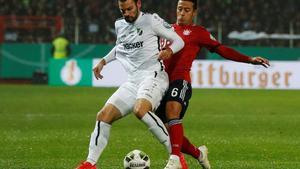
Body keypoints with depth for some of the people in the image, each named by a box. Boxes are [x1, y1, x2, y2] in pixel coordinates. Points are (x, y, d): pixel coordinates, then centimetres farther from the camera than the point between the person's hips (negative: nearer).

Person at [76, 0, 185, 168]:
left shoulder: (151, 20, -3)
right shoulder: (119, 25, 17)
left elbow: (179, 40, -1)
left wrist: (169, 51, -21)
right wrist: (103, 62, 26)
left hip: (153, 75, -7)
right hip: (133, 81, 7)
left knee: (140, 109, -35)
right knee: (104, 115, -5)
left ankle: (176, 155, -28)